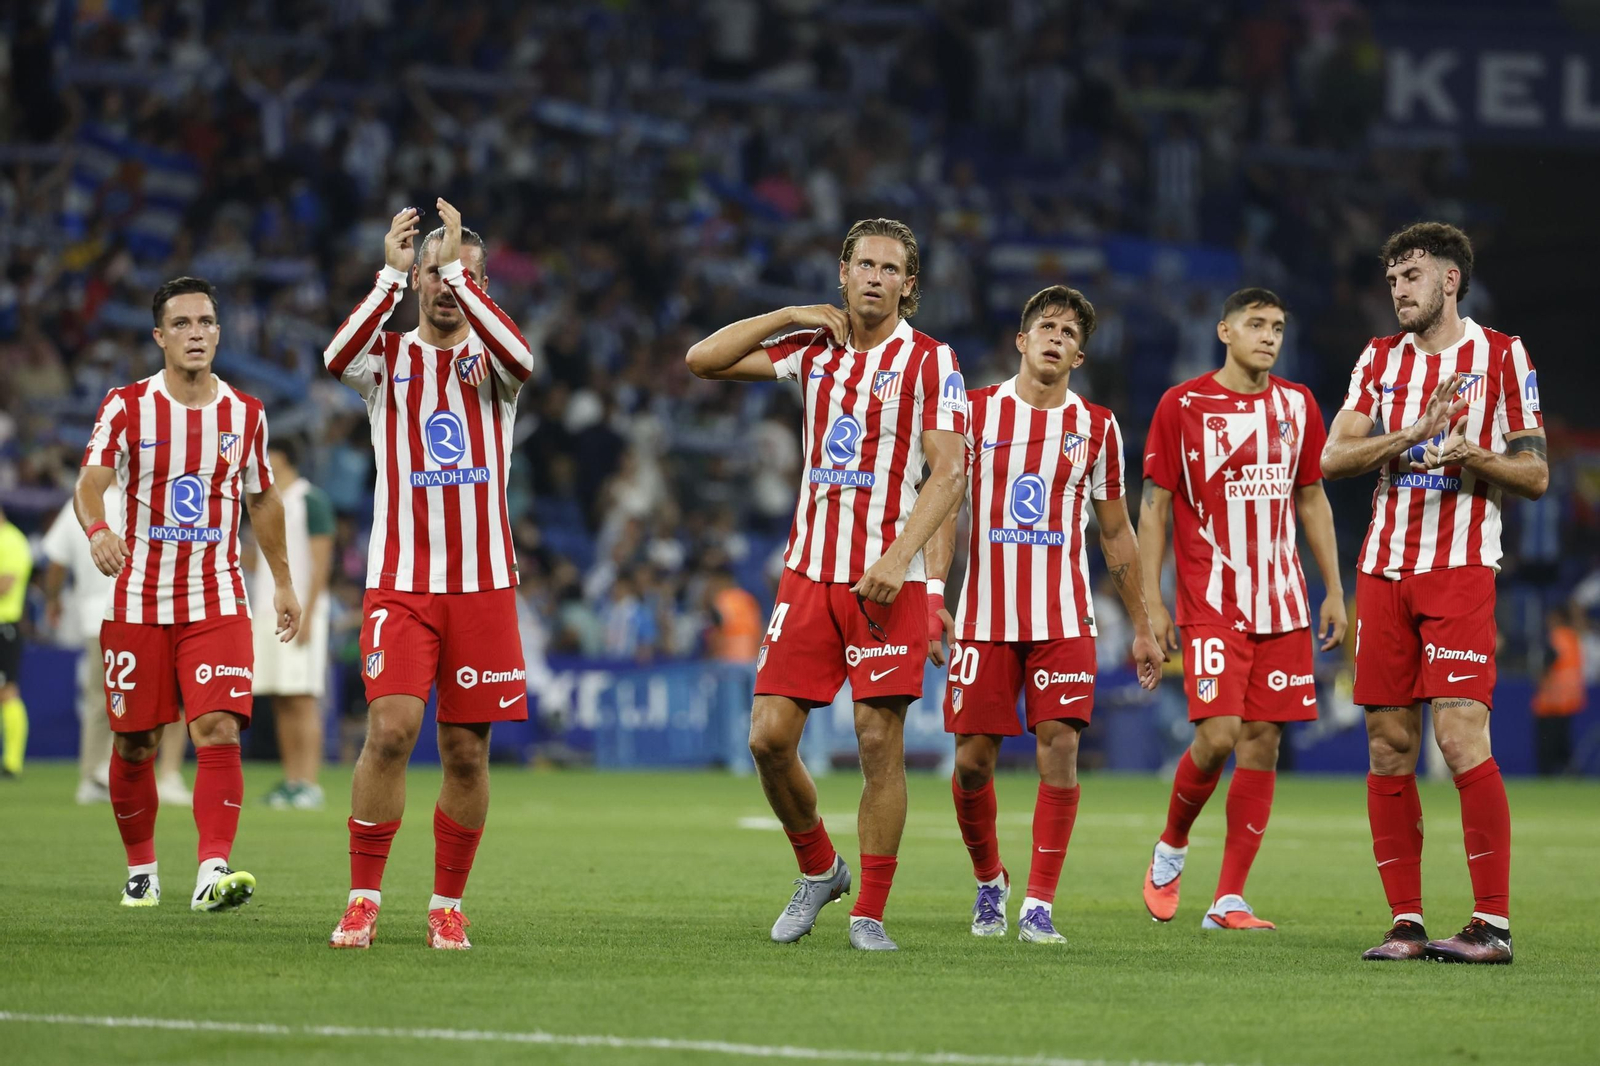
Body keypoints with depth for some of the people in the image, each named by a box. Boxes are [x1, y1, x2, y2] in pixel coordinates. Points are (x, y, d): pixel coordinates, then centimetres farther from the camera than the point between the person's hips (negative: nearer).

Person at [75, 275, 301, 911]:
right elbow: (90, 482, -17)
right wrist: (97, 530, -39)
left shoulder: (246, 413, 4)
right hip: (137, 602, -1)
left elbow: (262, 500, 18)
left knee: (220, 732, -16)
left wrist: (283, 583, 21)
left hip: (217, 604, 1)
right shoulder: (127, 407, -4)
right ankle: (141, 870, 24)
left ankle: (213, 873, -24)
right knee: (134, 744, 5)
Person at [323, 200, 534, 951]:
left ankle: (448, 904, 14)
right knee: (391, 729, -15)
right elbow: (337, 357, -18)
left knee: (466, 752, 2)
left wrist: (460, 274, -19)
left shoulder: (488, 357, 7)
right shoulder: (389, 359, 6)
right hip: (400, 582, -1)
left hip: (483, 583, 1)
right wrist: (392, 273, -22)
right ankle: (363, 899, -7)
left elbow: (520, 358, -20)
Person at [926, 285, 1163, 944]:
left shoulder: (1096, 427, 8)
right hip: (983, 616, 0)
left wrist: (1142, 628, 15)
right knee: (972, 759, 0)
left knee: (1059, 747, -12)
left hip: (1064, 618, 0)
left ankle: (1040, 904, -7)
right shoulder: (976, 412, 4)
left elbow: (1116, 532, 15)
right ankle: (989, 881, 25)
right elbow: (945, 504, 2)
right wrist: (933, 594, -11)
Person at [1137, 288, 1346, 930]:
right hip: (1210, 604, -4)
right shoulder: (1182, 405, -2)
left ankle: (1228, 901, 4)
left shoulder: (1297, 405, 10)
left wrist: (1334, 590, 11)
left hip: (1282, 605, 4)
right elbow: (1154, 506, 0)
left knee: (1263, 742, -1)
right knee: (1217, 736, -16)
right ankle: (1171, 848, 13)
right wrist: (1151, 602, -5)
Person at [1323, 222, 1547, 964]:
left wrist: (1471, 457, -16)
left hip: (1460, 568, -5)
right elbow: (1333, 457, 3)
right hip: (1383, 568, 5)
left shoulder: (1501, 356, 3)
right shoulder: (1380, 359, 15)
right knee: (1388, 748, 1)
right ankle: (1405, 922, 5)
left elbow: (1534, 475, 3)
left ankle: (1493, 921, -11)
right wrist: (1414, 433, -11)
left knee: (1461, 736, -15)